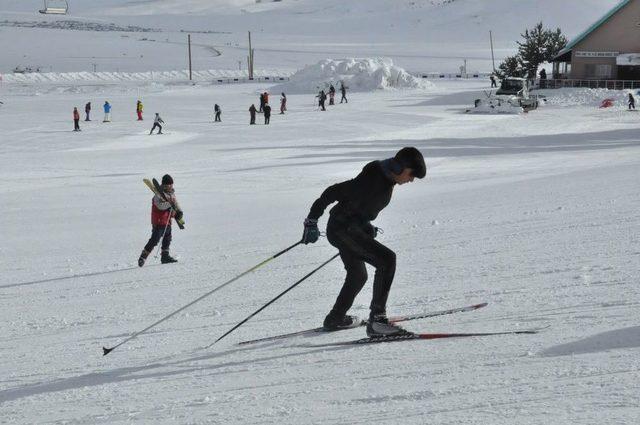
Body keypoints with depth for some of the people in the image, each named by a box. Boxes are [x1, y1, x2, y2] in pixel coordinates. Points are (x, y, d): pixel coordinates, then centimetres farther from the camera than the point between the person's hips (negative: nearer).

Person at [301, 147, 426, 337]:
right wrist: (312, 220, -21)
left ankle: (335, 319, 45)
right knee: (387, 259, -22)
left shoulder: (388, 179, 6)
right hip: (342, 229, -10)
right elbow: (333, 192, -22)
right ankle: (376, 318, -24)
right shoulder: (371, 179, -23)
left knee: (358, 276, 26)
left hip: (352, 228, 10)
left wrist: (366, 225, 20)